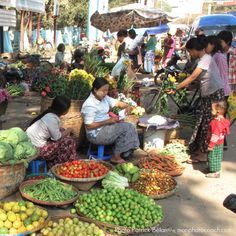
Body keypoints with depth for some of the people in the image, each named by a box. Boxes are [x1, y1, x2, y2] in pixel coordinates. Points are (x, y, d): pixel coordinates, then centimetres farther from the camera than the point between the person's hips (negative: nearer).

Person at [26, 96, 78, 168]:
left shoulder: (49, 114, 3)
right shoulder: (52, 119, -24)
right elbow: (57, 137, -13)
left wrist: (65, 131, 1)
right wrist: (68, 131, 2)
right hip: (37, 149, -9)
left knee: (65, 136, 14)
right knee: (68, 141, -5)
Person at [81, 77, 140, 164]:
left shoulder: (104, 97, 4)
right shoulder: (89, 105, -21)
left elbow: (117, 103, 13)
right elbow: (89, 126, -23)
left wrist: (126, 106, -10)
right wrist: (108, 121, -23)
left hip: (106, 127, 9)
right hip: (96, 134, -9)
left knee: (130, 127, -3)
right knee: (124, 128, -18)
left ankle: (123, 153, 1)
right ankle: (115, 157, -7)